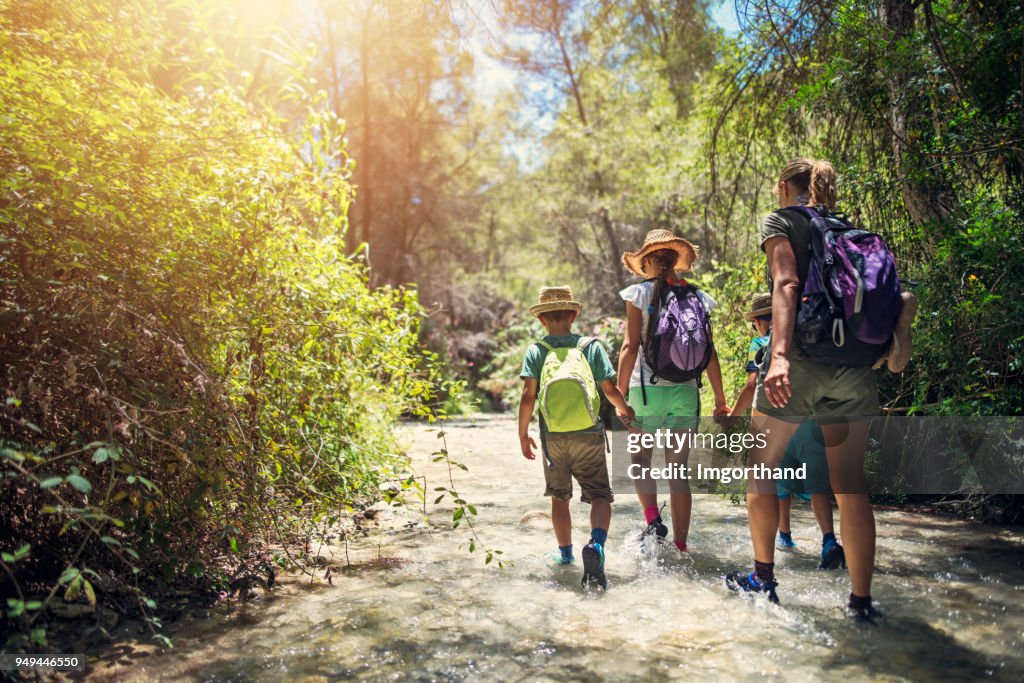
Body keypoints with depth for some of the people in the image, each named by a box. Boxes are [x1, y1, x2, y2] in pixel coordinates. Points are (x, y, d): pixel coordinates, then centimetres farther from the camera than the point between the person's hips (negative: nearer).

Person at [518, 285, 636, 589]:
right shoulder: (592, 346, 3)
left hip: (553, 437, 1)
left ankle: (565, 553, 30)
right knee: (600, 496, 4)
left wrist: (523, 434, 3)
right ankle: (596, 545, -21)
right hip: (588, 435, -1)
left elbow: (528, 396, -7)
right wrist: (624, 409, 20)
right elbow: (610, 388, 0)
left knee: (559, 497, 17)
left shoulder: (536, 351, 1)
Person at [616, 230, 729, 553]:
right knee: (679, 469, 9)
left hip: (647, 388, -3)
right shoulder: (697, 297, 7)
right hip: (686, 391, 3)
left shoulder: (640, 293, -2)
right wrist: (720, 397, 12)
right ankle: (680, 543, 13)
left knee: (640, 458, 16)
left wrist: (620, 392, -6)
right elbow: (709, 352, 6)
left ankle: (653, 519, -4)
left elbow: (631, 347, -9)